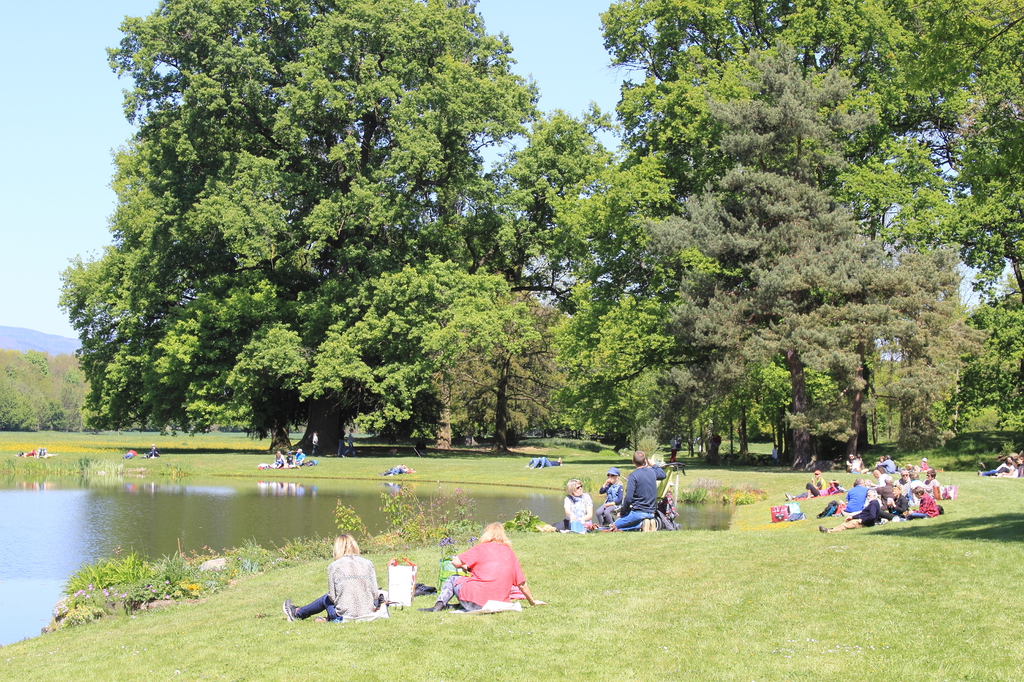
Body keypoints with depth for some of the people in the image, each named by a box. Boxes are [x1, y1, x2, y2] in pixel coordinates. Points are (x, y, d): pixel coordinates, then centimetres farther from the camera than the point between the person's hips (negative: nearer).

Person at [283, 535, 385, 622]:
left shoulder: (334, 566, -5)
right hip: (368, 612, 2)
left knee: (327, 599, 27)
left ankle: (297, 613, 49)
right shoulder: (368, 563, 1)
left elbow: (332, 596, -5)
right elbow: (375, 593, -1)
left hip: (345, 614, -2)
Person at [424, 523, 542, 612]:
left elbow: (455, 562, -1)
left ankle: (439, 605, 7)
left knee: (452, 579, 22)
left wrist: (465, 567, 22)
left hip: (476, 602, -4)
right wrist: (533, 601, 26)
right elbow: (522, 584, 12)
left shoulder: (480, 548, 2)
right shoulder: (510, 553, 12)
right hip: (500, 603, 5)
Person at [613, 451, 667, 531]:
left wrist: (622, 512, -4)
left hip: (638, 512, -7)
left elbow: (628, 498, -17)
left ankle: (639, 525, -18)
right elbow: (663, 475, 32)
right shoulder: (652, 472, 6)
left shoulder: (634, 475, -12)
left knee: (615, 526, 0)